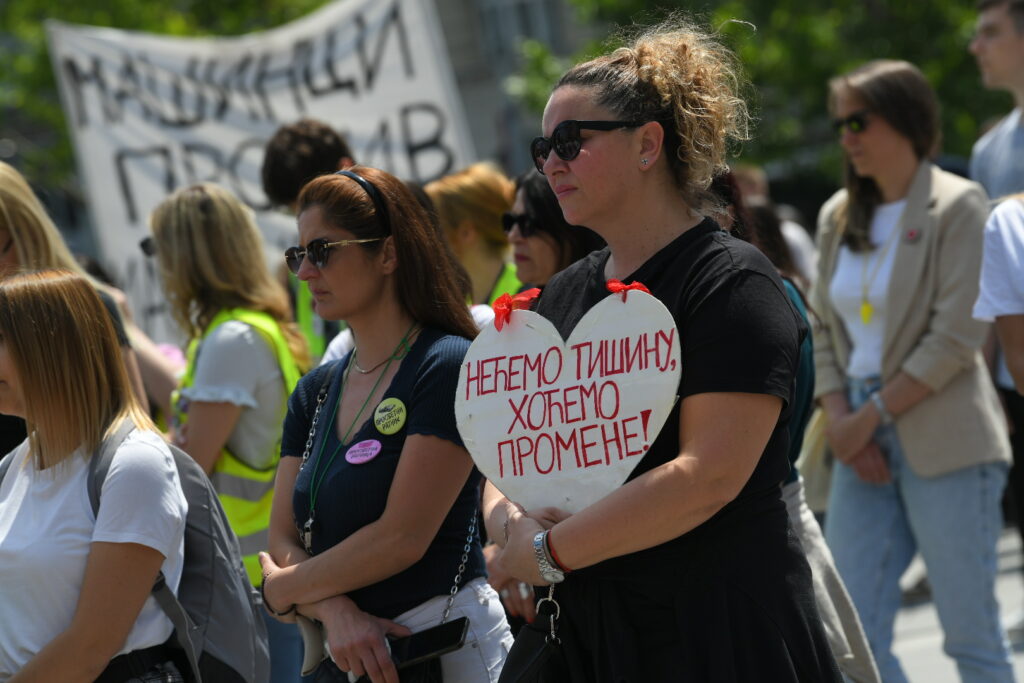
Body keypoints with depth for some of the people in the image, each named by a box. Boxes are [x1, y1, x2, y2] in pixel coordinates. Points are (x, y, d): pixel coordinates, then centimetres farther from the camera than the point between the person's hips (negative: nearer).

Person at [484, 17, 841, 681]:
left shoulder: (732, 283, -9)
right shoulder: (565, 294, 15)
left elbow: (709, 475, -19)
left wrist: (550, 549, -15)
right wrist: (513, 523, -9)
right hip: (580, 630, 7)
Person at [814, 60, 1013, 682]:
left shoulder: (957, 206, -4)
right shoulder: (839, 217, 14)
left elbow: (957, 338, -11)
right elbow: (823, 332, 14)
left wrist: (872, 414, -11)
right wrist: (840, 421, -3)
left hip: (944, 441, -6)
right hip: (865, 447, 6)